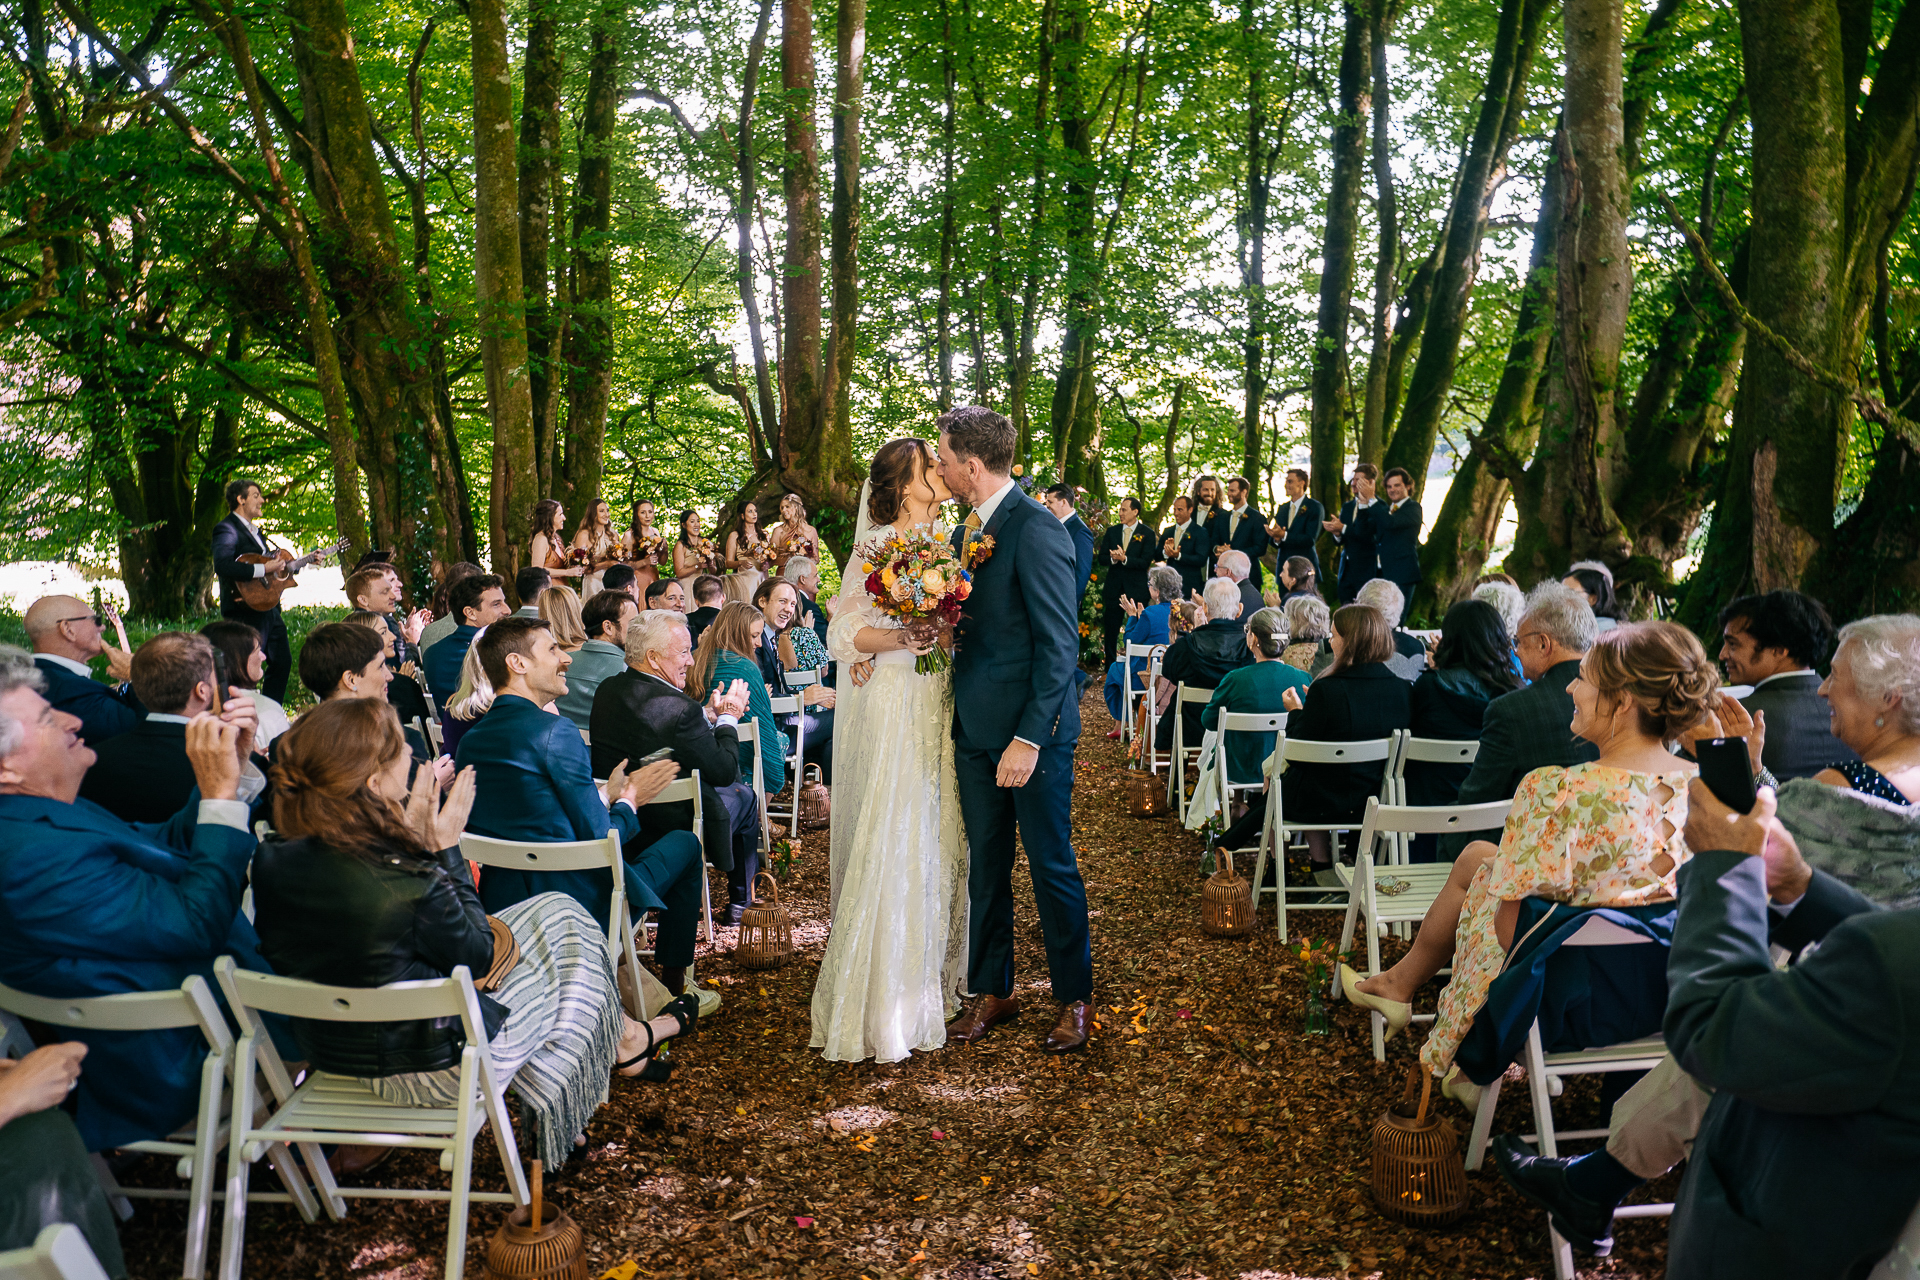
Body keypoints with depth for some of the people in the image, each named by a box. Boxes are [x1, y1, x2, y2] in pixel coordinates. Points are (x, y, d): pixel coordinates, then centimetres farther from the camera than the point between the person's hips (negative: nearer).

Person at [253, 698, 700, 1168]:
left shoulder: (274, 859, -13)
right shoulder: (407, 881, -33)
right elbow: (479, 959, -14)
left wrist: (411, 842, -7)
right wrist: (446, 849, -13)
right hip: (433, 1068, -7)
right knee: (562, 922, 15)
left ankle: (628, 1035, 37)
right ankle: (626, 1041, 40)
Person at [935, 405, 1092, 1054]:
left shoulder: (1037, 530, -15)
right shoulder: (968, 531, 11)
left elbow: (1059, 644, -18)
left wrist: (1029, 738, -21)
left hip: (1033, 731, -8)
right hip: (976, 730, 8)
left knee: (1052, 867, 6)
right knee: (986, 867, 15)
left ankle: (1075, 999, 23)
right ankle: (992, 990, 30)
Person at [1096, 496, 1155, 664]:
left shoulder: (1147, 534, -1)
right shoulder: (1112, 531, 10)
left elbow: (1145, 562, -9)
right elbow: (1101, 558, 6)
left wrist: (1124, 559, -23)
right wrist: (1113, 558, -16)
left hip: (1136, 588, -3)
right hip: (1113, 587, 3)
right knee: (1110, 629, 6)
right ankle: (1109, 668, 13)